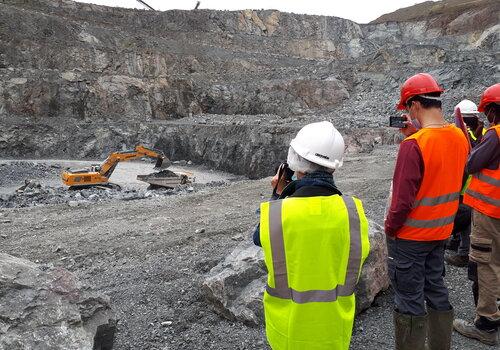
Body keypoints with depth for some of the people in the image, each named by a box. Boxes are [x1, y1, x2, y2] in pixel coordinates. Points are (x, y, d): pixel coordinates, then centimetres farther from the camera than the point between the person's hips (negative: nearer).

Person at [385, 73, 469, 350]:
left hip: (410, 236, -7)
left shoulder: (414, 145, -25)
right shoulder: (459, 137, -2)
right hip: (442, 232, 8)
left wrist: (389, 228, -7)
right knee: (436, 290, 21)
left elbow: (403, 200, -24)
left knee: (409, 301, 6)